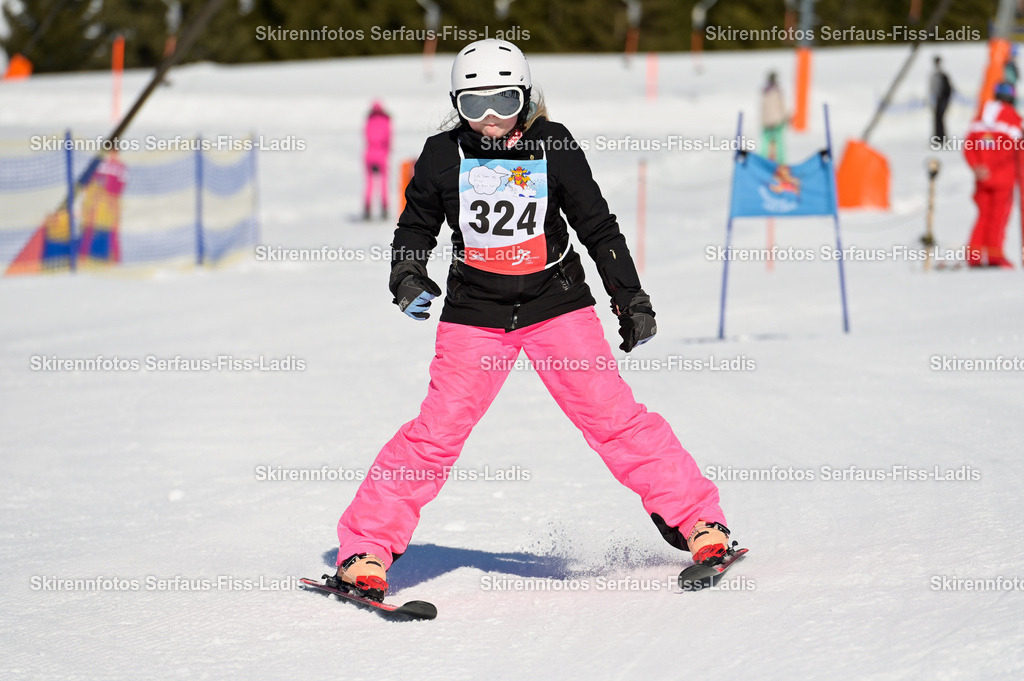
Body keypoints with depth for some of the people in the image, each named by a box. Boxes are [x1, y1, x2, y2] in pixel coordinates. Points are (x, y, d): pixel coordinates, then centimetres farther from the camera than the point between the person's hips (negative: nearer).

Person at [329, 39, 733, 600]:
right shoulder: (444, 155, -3)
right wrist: (408, 272, -6)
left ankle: (696, 519, 4)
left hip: (556, 305, 0)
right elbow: (417, 225, 13)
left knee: (613, 417, -7)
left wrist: (631, 299, 7)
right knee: (437, 432, -8)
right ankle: (365, 549, -1)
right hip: (474, 315, 0)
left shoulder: (554, 148, -4)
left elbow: (598, 227, 5)